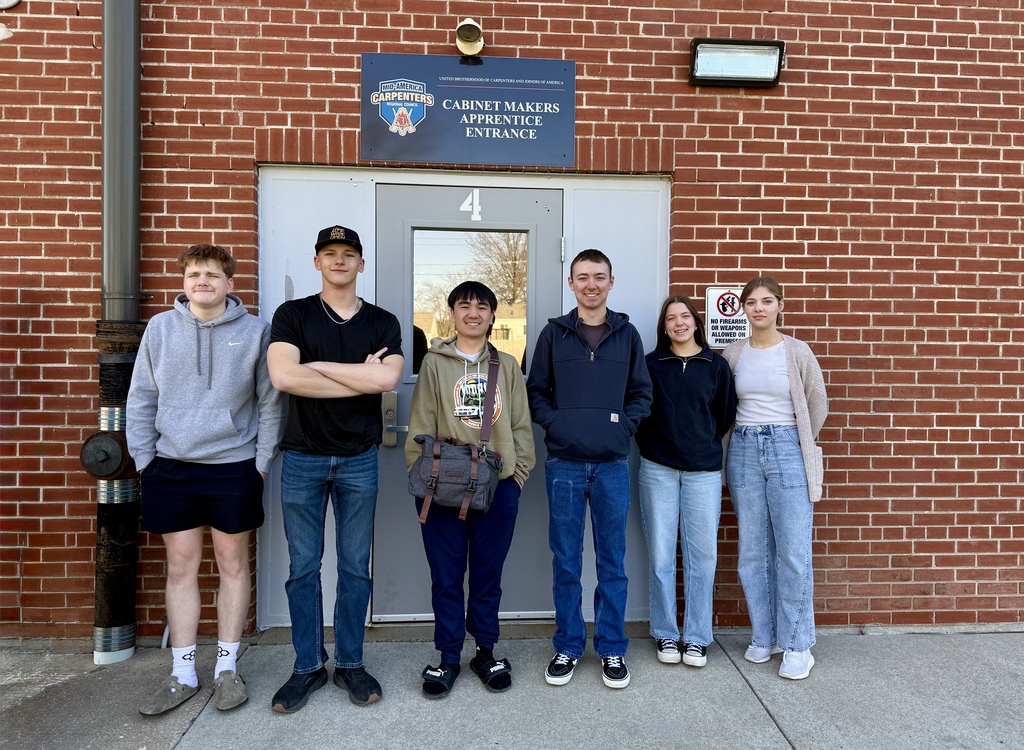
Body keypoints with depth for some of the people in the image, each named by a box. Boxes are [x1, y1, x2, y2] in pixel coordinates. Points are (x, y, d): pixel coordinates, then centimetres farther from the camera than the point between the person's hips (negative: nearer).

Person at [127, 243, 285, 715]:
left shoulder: (254, 331, -2)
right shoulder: (161, 328, 4)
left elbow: (270, 402, -1)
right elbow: (141, 398, 7)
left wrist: (263, 460, -4)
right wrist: (143, 458, 2)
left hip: (233, 467, -2)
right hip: (172, 468, 2)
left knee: (233, 564, 9)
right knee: (181, 567, 10)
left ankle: (226, 668, 23)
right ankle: (182, 674, 23)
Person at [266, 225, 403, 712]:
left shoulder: (383, 323, 4)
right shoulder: (292, 315, 1)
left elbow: (387, 379, -15)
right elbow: (283, 376, -17)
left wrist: (317, 365, -12)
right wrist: (362, 378, -13)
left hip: (359, 459, 1)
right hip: (302, 458, -1)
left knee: (355, 566, 10)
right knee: (303, 567, 8)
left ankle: (350, 664, 25)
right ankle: (308, 667, 24)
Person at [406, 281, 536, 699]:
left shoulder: (507, 366, 9)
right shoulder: (435, 363, 3)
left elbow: (521, 425, 9)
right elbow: (421, 426, 0)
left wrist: (519, 471, 2)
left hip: (498, 487, 2)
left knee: (488, 575, 12)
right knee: (446, 577, 8)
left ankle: (486, 652, 29)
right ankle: (448, 657, 24)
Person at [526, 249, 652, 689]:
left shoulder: (627, 334, 7)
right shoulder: (554, 333, 5)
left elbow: (642, 393, 9)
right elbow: (535, 391, 6)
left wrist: (625, 424, -6)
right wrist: (554, 423, -9)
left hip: (612, 464, 1)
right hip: (564, 464, 0)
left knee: (612, 562, 9)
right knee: (566, 562, 9)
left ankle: (612, 649, 24)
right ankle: (568, 646, 24)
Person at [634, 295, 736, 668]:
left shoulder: (716, 365, 6)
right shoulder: (650, 364, 4)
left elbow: (726, 415, 9)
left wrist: (705, 447, 6)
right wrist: (652, 447, 2)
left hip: (704, 472, 1)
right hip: (658, 470, 0)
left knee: (702, 555, 4)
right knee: (661, 555, 5)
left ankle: (697, 637, 18)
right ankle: (665, 634, 19)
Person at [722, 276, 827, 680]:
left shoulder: (797, 352, -1)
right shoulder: (732, 354, 5)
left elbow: (818, 405, 7)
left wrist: (798, 444, 12)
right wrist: (748, 438, 9)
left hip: (787, 451, -2)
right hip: (744, 453, 2)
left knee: (794, 552, -2)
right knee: (753, 551, 8)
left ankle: (796, 645, 12)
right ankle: (763, 637, 22)